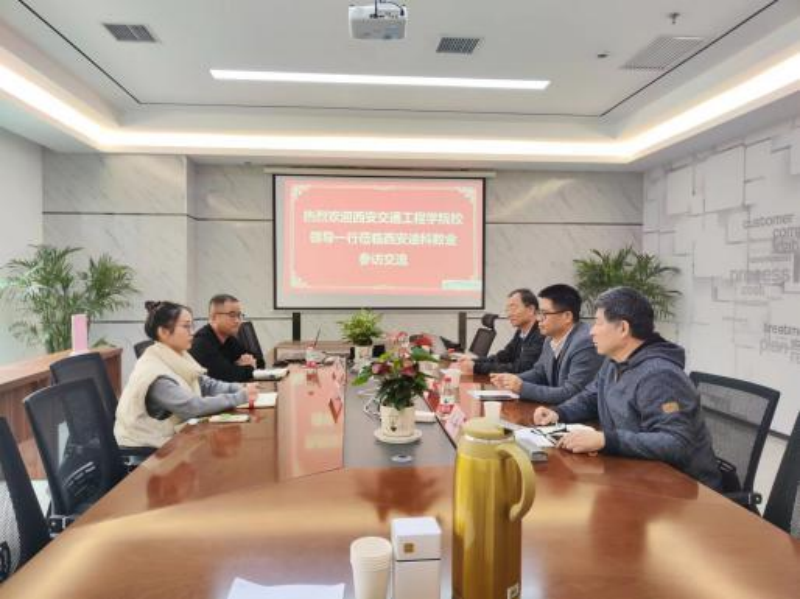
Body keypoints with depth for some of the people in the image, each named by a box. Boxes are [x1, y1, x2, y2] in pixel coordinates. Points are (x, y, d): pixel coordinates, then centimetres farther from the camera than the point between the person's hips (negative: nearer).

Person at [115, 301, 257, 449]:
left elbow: (207, 384, 4)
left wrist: (241, 388, -13)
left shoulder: (177, 359, 4)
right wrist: (240, 397, -25)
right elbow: (192, 407, -28)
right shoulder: (153, 373, -23)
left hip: (169, 437, 7)